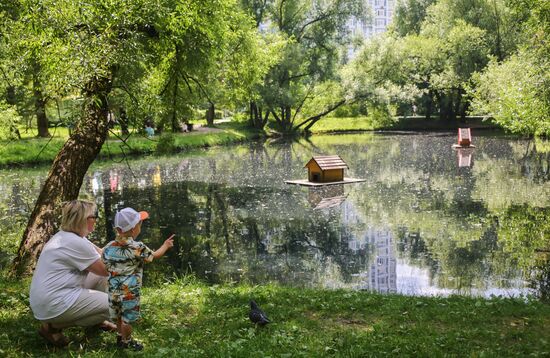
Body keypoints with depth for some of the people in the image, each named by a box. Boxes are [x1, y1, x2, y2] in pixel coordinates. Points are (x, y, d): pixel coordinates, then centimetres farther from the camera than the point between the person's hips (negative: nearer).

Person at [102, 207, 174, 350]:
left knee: (119, 316, 23)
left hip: (114, 290, 6)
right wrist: (165, 245, 19)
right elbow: (155, 255, 1)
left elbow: (104, 267, 8)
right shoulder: (138, 248, -15)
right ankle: (126, 342, 23)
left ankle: (120, 337, 40)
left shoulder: (109, 247, -1)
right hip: (129, 291, -6)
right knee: (127, 318, 9)